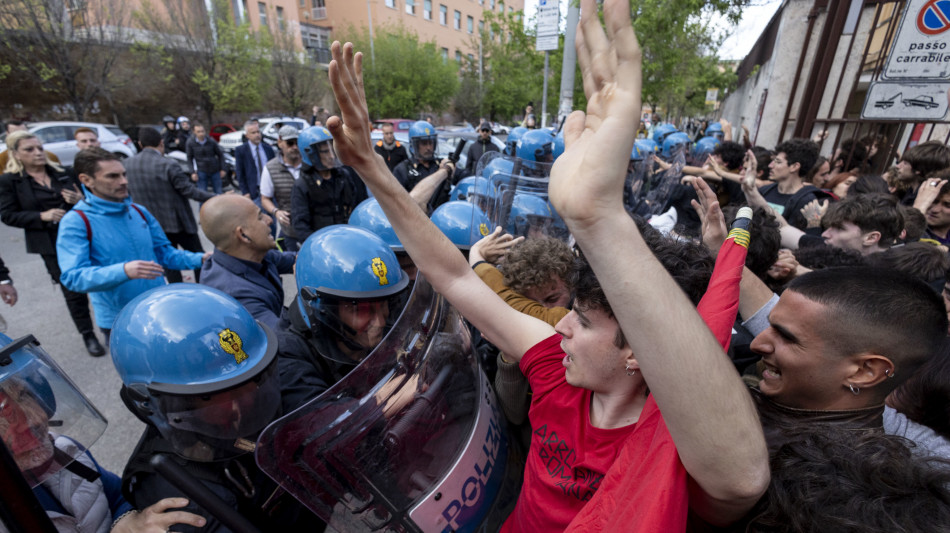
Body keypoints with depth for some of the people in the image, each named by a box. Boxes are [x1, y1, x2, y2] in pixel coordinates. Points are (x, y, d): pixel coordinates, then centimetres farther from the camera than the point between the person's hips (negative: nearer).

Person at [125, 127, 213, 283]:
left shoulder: (129, 164, 0)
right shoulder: (168, 165, -19)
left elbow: (129, 192, 9)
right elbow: (189, 190, -18)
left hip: (152, 224, 5)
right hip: (178, 222, -5)